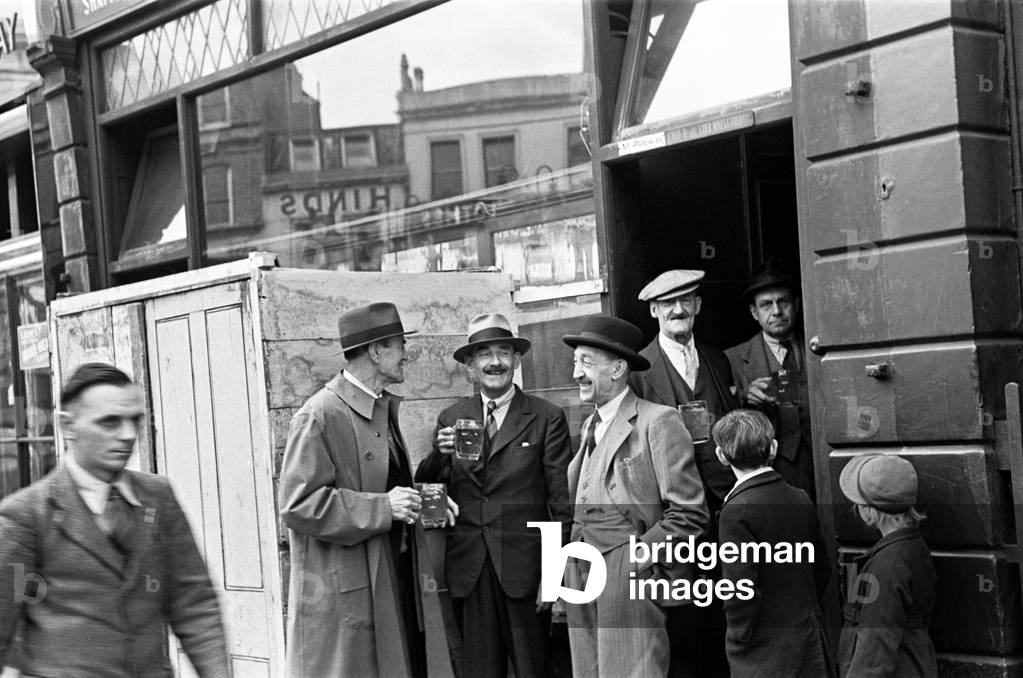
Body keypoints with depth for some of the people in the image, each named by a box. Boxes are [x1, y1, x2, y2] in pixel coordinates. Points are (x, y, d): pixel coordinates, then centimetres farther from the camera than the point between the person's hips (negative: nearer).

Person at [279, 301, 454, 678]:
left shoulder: (385, 407, 15)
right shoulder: (319, 416, -13)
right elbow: (297, 505, -18)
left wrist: (421, 502, 11)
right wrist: (381, 508, -20)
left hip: (398, 583, 8)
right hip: (343, 595, -8)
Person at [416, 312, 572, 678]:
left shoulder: (547, 418, 0)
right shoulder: (451, 419, 9)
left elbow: (561, 503, -1)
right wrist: (440, 454, -15)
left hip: (524, 569, -2)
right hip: (468, 571, 3)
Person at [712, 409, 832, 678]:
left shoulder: (737, 512, -17)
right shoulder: (800, 499, 4)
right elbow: (822, 569, 14)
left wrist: (738, 643, -8)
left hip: (764, 652, -7)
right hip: (810, 637, 7)